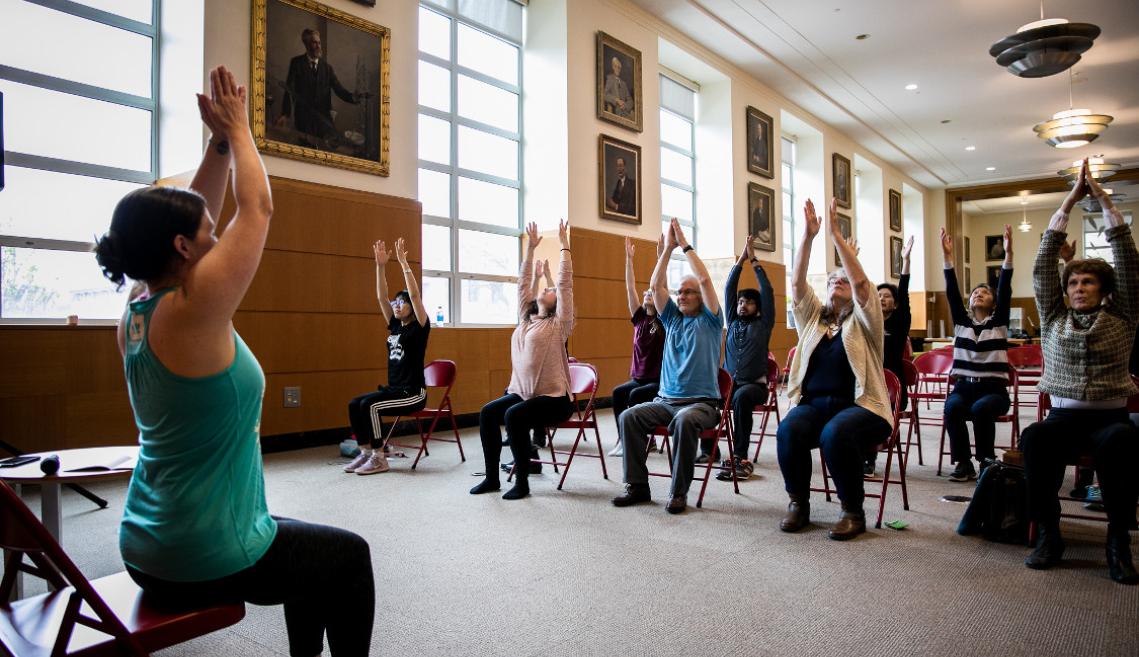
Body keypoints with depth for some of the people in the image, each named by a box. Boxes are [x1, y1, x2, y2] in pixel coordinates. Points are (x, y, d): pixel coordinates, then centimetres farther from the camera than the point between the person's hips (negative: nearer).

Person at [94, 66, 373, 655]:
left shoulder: (136, 314, 0)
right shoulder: (192, 311, -25)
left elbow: (188, 216, 11)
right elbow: (257, 208, -14)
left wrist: (219, 144, 9)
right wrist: (237, 130, -1)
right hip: (206, 564, -8)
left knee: (309, 549, 28)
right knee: (347, 556, 16)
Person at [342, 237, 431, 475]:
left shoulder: (419, 328, -7)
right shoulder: (395, 325, 12)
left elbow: (415, 295, -19)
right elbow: (381, 297, 7)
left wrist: (403, 262, -19)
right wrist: (381, 265, -1)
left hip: (413, 393, -7)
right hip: (393, 389, 7)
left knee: (369, 405, -25)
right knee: (355, 405, -10)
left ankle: (379, 459, -16)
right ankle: (366, 453, -1)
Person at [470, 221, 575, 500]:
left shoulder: (559, 323, -3)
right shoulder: (525, 318, 14)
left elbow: (565, 283, -9)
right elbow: (522, 283, 15)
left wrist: (564, 243, -8)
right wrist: (530, 248, 15)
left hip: (553, 397, -6)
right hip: (522, 391, 6)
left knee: (514, 416, -29)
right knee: (488, 413, -15)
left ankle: (522, 482, -17)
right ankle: (492, 477, -4)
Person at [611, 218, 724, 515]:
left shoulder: (709, 320, 4)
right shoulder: (673, 319, 16)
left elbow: (705, 279, -10)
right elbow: (655, 286, 6)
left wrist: (685, 245, -5)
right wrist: (668, 248, 1)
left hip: (701, 401, -5)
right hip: (666, 399, 5)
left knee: (684, 420, -38)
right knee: (629, 416, -21)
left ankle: (679, 491, -25)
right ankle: (637, 485, -13)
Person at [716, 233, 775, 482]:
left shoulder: (763, 324, 8)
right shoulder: (732, 322, 16)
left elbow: (767, 291, 0)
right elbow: (728, 289, 10)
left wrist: (754, 261, 0)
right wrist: (741, 259, 5)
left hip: (754, 385, -3)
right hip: (729, 383, 3)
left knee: (741, 397, -38)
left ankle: (740, 457, -33)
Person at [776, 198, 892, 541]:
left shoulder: (862, 321, 8)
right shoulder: (813, 317, 18)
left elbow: (861, 282, -10)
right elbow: (797, 284, 2)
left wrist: (835, 233, -13)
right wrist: (808, 236, -8)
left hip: (858, 405, -3)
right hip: (812, 403, 3)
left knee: (836, 434, -36)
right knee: (789, 430, -30)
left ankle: (853, 511, -13)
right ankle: (798, 503, -8)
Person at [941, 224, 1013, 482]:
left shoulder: (999, 322, 7)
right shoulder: (961, 321, 12)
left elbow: (1005, 289, -5)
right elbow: (952, 292, 1)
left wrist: (1008, 254, -16)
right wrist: (947, 258, -10)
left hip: (993, 388, -1)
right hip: (964, 386, 2)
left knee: (980, 409, -34)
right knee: (952, 408, -31)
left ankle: (987, 461, -15)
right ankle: (963, 463, -19)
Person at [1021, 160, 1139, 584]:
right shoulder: (1054, 318, 14)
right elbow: (1042, 267, 6)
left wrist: (1104, 201, 0)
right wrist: (1069, 202, 4)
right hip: (1063, 417, 1)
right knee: (1034, 437, -34)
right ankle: (1047, 533, -25)